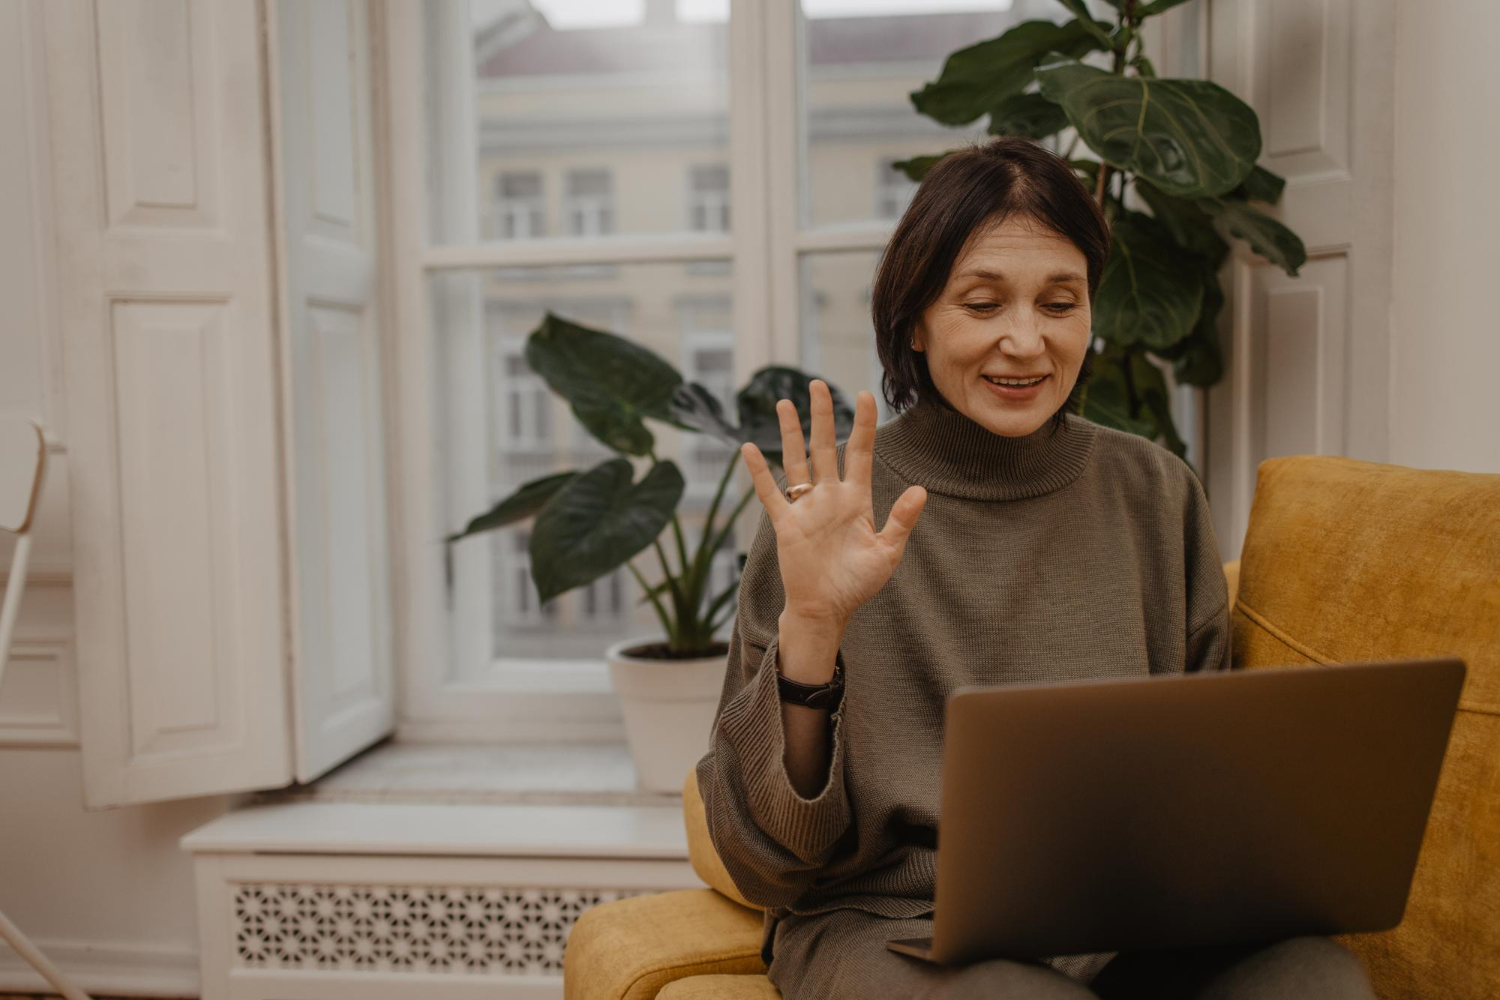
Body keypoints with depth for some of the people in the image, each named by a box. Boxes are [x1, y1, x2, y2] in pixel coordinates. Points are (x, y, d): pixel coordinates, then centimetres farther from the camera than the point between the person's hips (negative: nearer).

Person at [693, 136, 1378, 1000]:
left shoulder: (1157, 495, 8)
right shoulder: (830, 503, -3)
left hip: (1131, 925, 4)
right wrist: (811, 628, -21)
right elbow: (768, 853, -5)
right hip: (893, 921, -3)